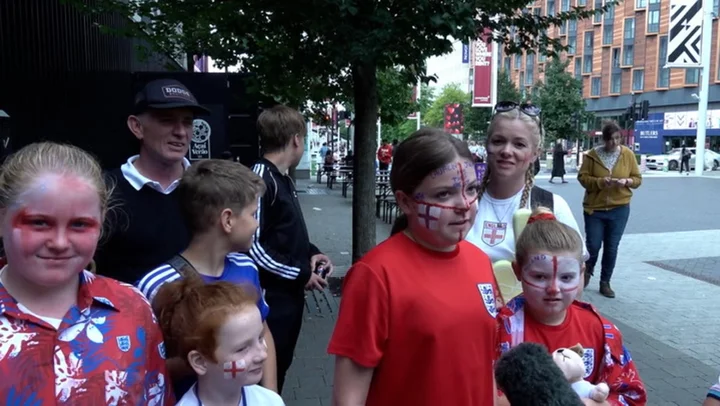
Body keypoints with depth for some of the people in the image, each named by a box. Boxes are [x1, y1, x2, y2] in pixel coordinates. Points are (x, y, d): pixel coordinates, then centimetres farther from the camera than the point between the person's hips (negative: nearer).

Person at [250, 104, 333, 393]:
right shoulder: (260, 179, -19)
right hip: (270, 298, -9)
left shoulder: (283, 179, 11)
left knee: (280, 367, 19)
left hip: (289, 295, 9)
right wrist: (299, 274, -16)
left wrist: (311, 253, 3)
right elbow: (250, 247, -23)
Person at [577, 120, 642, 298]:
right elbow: (582, 177, -5)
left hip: (619, 209, 2)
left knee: (611, 248, 5)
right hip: (594, 208, -1)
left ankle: (605, 282, 19)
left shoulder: (628, 154, 0)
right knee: (593, 245, -1)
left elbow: (638, 179, 5)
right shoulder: (592, 155, -6)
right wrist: (600, 182, -22)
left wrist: (627, 181, -17)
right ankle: (588, 271, 30)